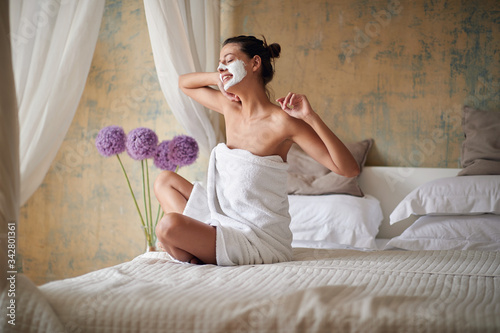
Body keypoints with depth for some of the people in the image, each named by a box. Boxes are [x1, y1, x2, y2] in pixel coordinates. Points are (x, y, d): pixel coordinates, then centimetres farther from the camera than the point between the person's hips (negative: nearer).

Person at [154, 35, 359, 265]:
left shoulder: (282, 121, -17)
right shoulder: (230, 107, 5)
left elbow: (349, 169, -22)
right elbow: (184, 83, 24)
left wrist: (311, 117, -30)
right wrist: (219, 78, 6)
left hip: (262, 240, -8)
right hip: (230, 221, 8)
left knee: (169, 226, -25)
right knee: (166, 181, 16)